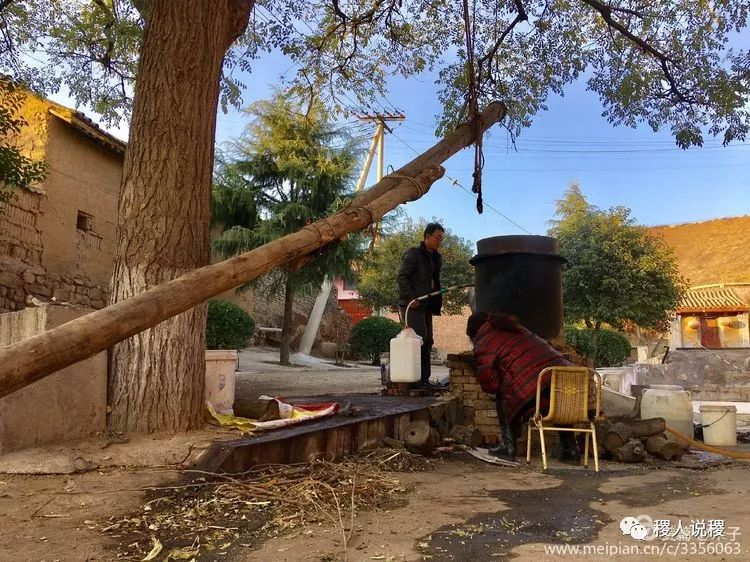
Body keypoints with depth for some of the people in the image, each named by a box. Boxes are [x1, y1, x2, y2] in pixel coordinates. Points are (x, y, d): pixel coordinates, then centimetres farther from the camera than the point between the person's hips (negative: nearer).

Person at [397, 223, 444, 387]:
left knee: (427, 342, 8)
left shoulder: (435, 258, 18)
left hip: (426, 306, 9)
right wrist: (410, 298, -18)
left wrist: (436, 305, 11)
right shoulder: (413, 253, -6)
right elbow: (401, 277, -13)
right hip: (412, 305, -9)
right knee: (420, 340, -14)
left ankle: (423, 379, 12)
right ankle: (420, 378, -10)